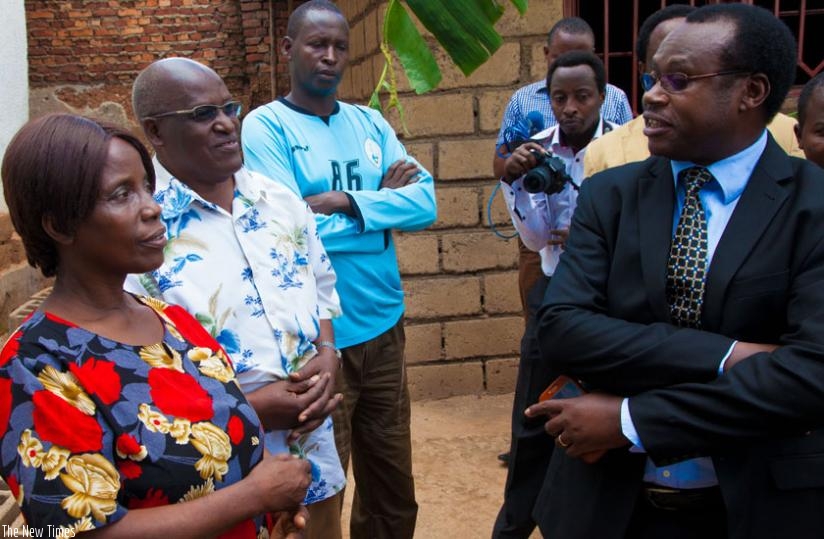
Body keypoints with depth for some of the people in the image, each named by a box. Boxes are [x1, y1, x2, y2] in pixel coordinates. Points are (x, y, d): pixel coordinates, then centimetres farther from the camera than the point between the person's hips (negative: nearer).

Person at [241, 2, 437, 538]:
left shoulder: (371, 123, 9)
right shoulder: (265, 126, -8)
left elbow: (425, 202, -2)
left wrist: (346, 201, -16)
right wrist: (384, 200, -9)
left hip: (384, 328, 5)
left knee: (394, 491, 18)